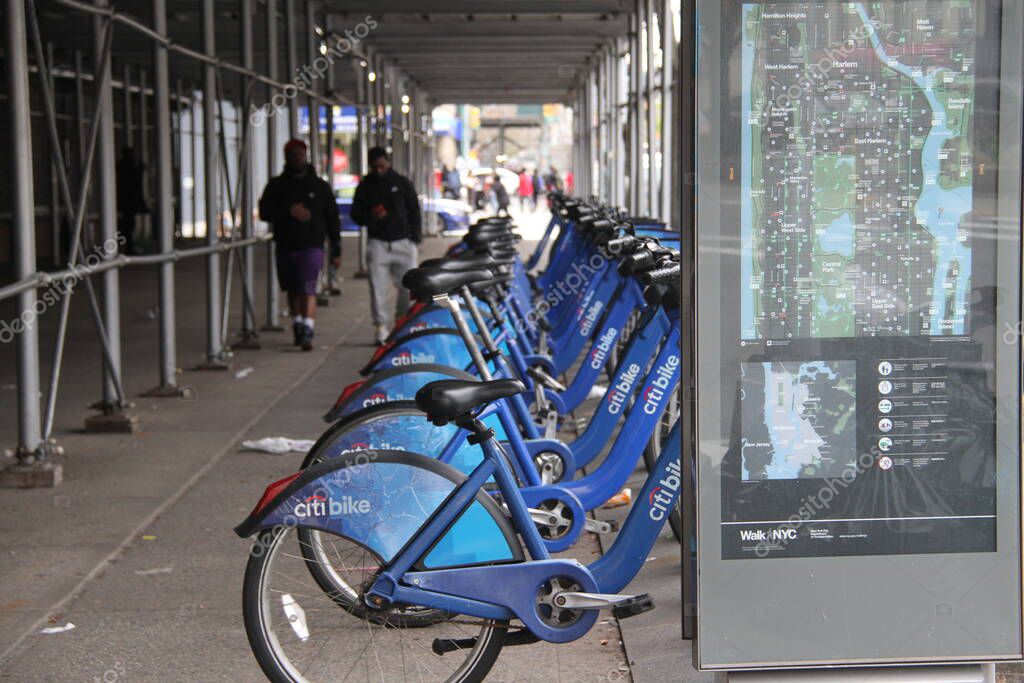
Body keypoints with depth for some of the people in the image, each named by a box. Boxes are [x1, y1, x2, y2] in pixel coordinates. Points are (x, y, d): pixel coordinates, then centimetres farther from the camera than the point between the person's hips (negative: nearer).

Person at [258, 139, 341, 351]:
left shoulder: (319, 186, 7)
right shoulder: (276, 185, 8)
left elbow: (332, 220, 10)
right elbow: (264, 212, -2)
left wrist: (336, 251, 8)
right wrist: (289, 211, -18)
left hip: (311, 246, -3)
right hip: (285, 247, 3)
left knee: (307, 290, -15)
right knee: (293, 291, 13)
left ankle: (307, 333, -21)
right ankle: (297, 326, 29)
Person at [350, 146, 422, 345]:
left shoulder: (402, 183, 7)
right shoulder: (365, 187, 8)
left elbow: (414, 211, 10)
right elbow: (355, 214, 12)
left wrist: (415, 239, 2)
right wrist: (370, 217, -11)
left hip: (403, 241, 0)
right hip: (377, 243, 0)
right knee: (378, 287, -6)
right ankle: (381, 327, -3)